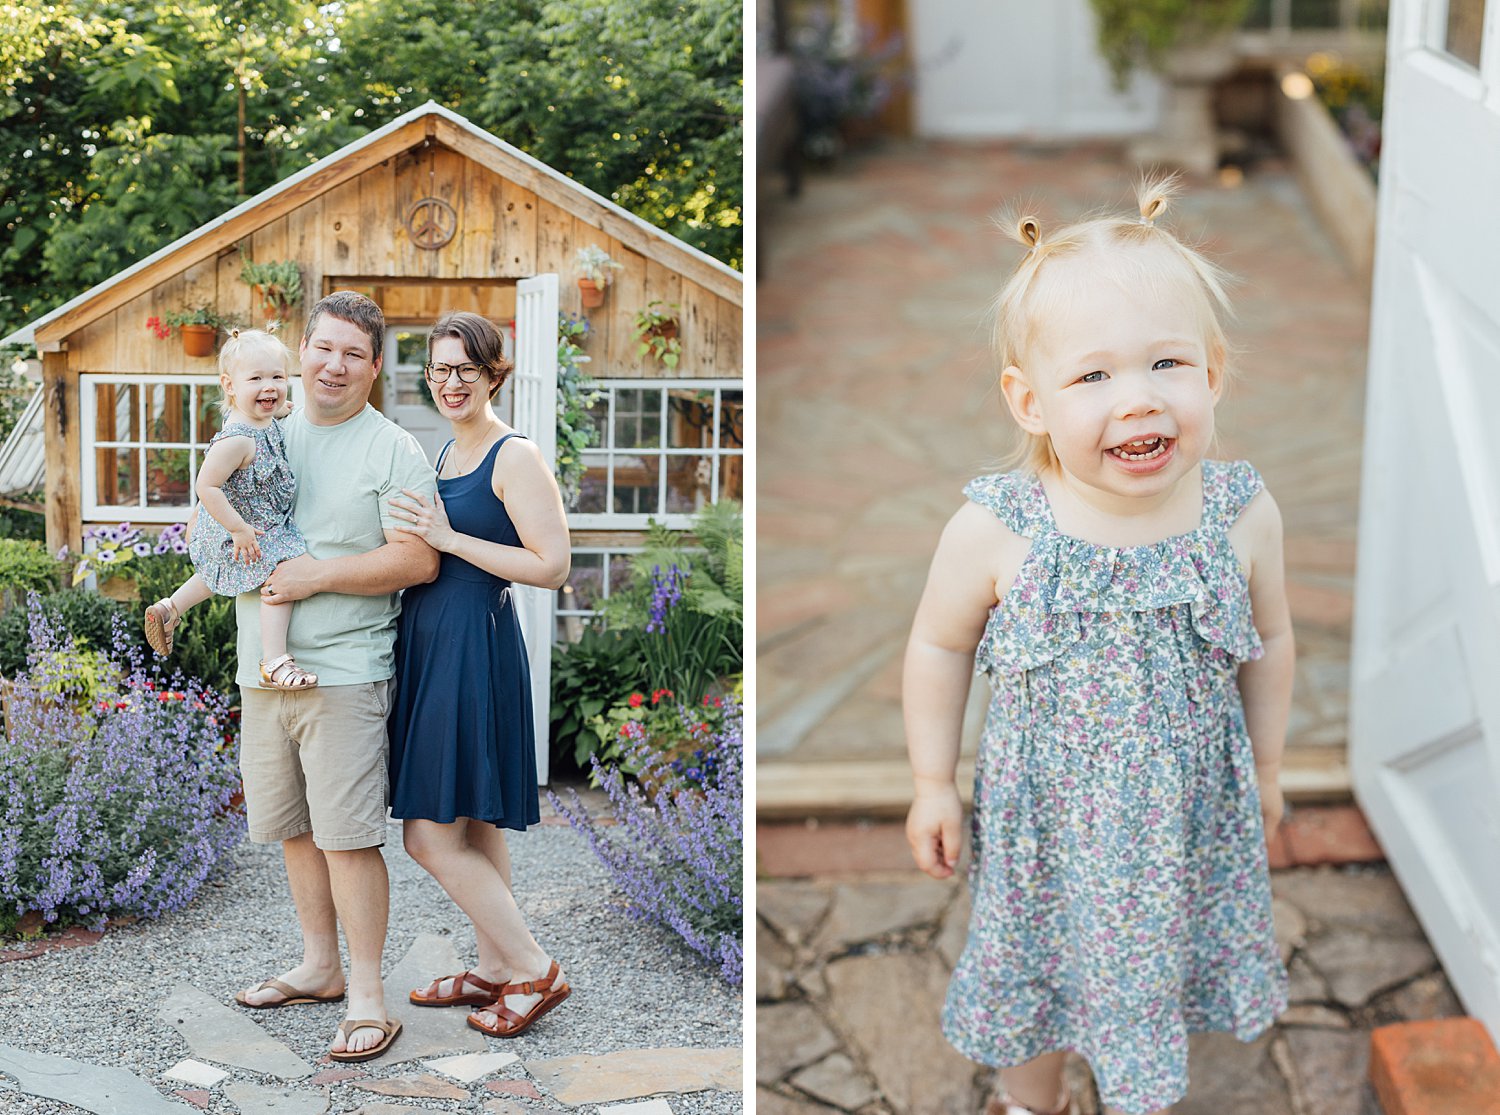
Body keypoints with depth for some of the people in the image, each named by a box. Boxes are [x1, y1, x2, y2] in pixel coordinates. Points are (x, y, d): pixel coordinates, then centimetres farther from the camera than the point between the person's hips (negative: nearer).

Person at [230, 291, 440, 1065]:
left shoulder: (394, 453, -5)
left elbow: (418, 560, -14)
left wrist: (314, 575, -16)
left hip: (344, 675, -6)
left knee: (348, 838, -7)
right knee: (294, 828, 15)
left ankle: (366, 997, 1)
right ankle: (318, 966, 29)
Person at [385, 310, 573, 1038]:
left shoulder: (516, 457, -12)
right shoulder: (444, 454, 16)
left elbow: (552, 566, -18)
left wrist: (450, 539, -18)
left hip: (474, 649, -9)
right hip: (428, 647, 9)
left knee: (431, 836, -7)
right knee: (474, 828, 15)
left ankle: (534, 969, 3)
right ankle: (494, 969, 25)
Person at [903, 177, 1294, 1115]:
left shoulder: (1243, 516, -18)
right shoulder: (995, 532, -25)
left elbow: (1269, 640, 0)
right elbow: (940, 648, -7)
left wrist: (1267, 769, 11)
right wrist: (934, 782, 0)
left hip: (1191, 812, 1)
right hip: (1045, 817, -1)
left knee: (1159, 970, 23)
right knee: (1035, 969, 22)